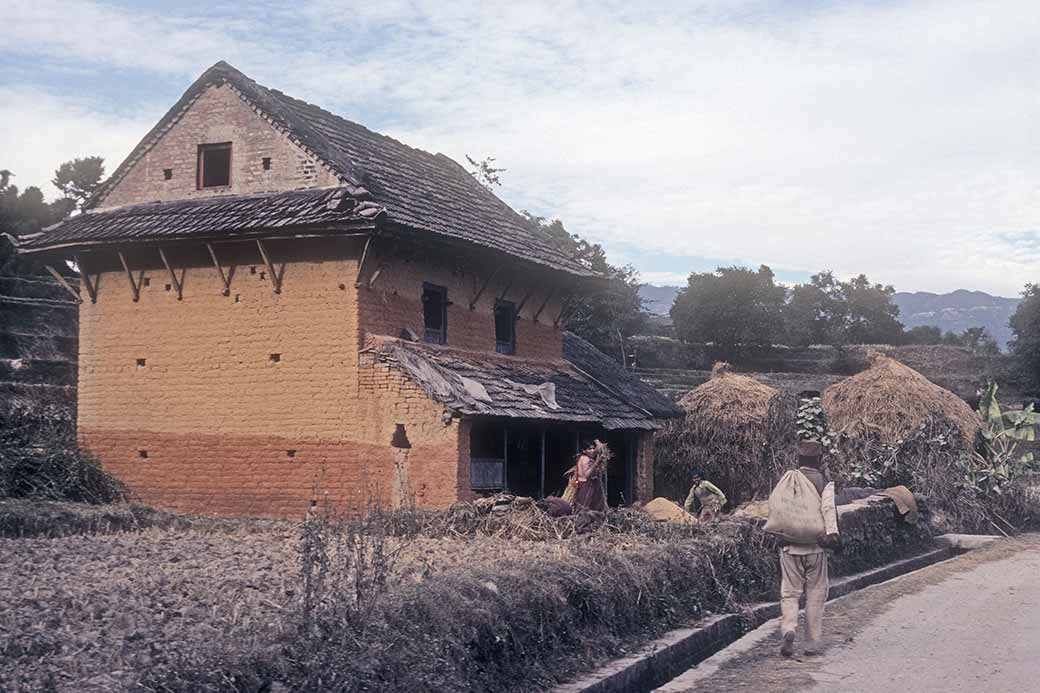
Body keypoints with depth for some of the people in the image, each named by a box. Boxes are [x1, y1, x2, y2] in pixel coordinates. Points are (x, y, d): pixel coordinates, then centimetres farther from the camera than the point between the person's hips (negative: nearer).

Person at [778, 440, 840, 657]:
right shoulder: (823, 481, -3)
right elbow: (828, 508, -17)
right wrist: (832, 533, -22)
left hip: (790, 546, 2)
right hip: (815, 546, -2)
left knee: (789, 593, 6)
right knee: (815, 595, 9)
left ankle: (788, 630, -17)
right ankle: (812, 643, 12)